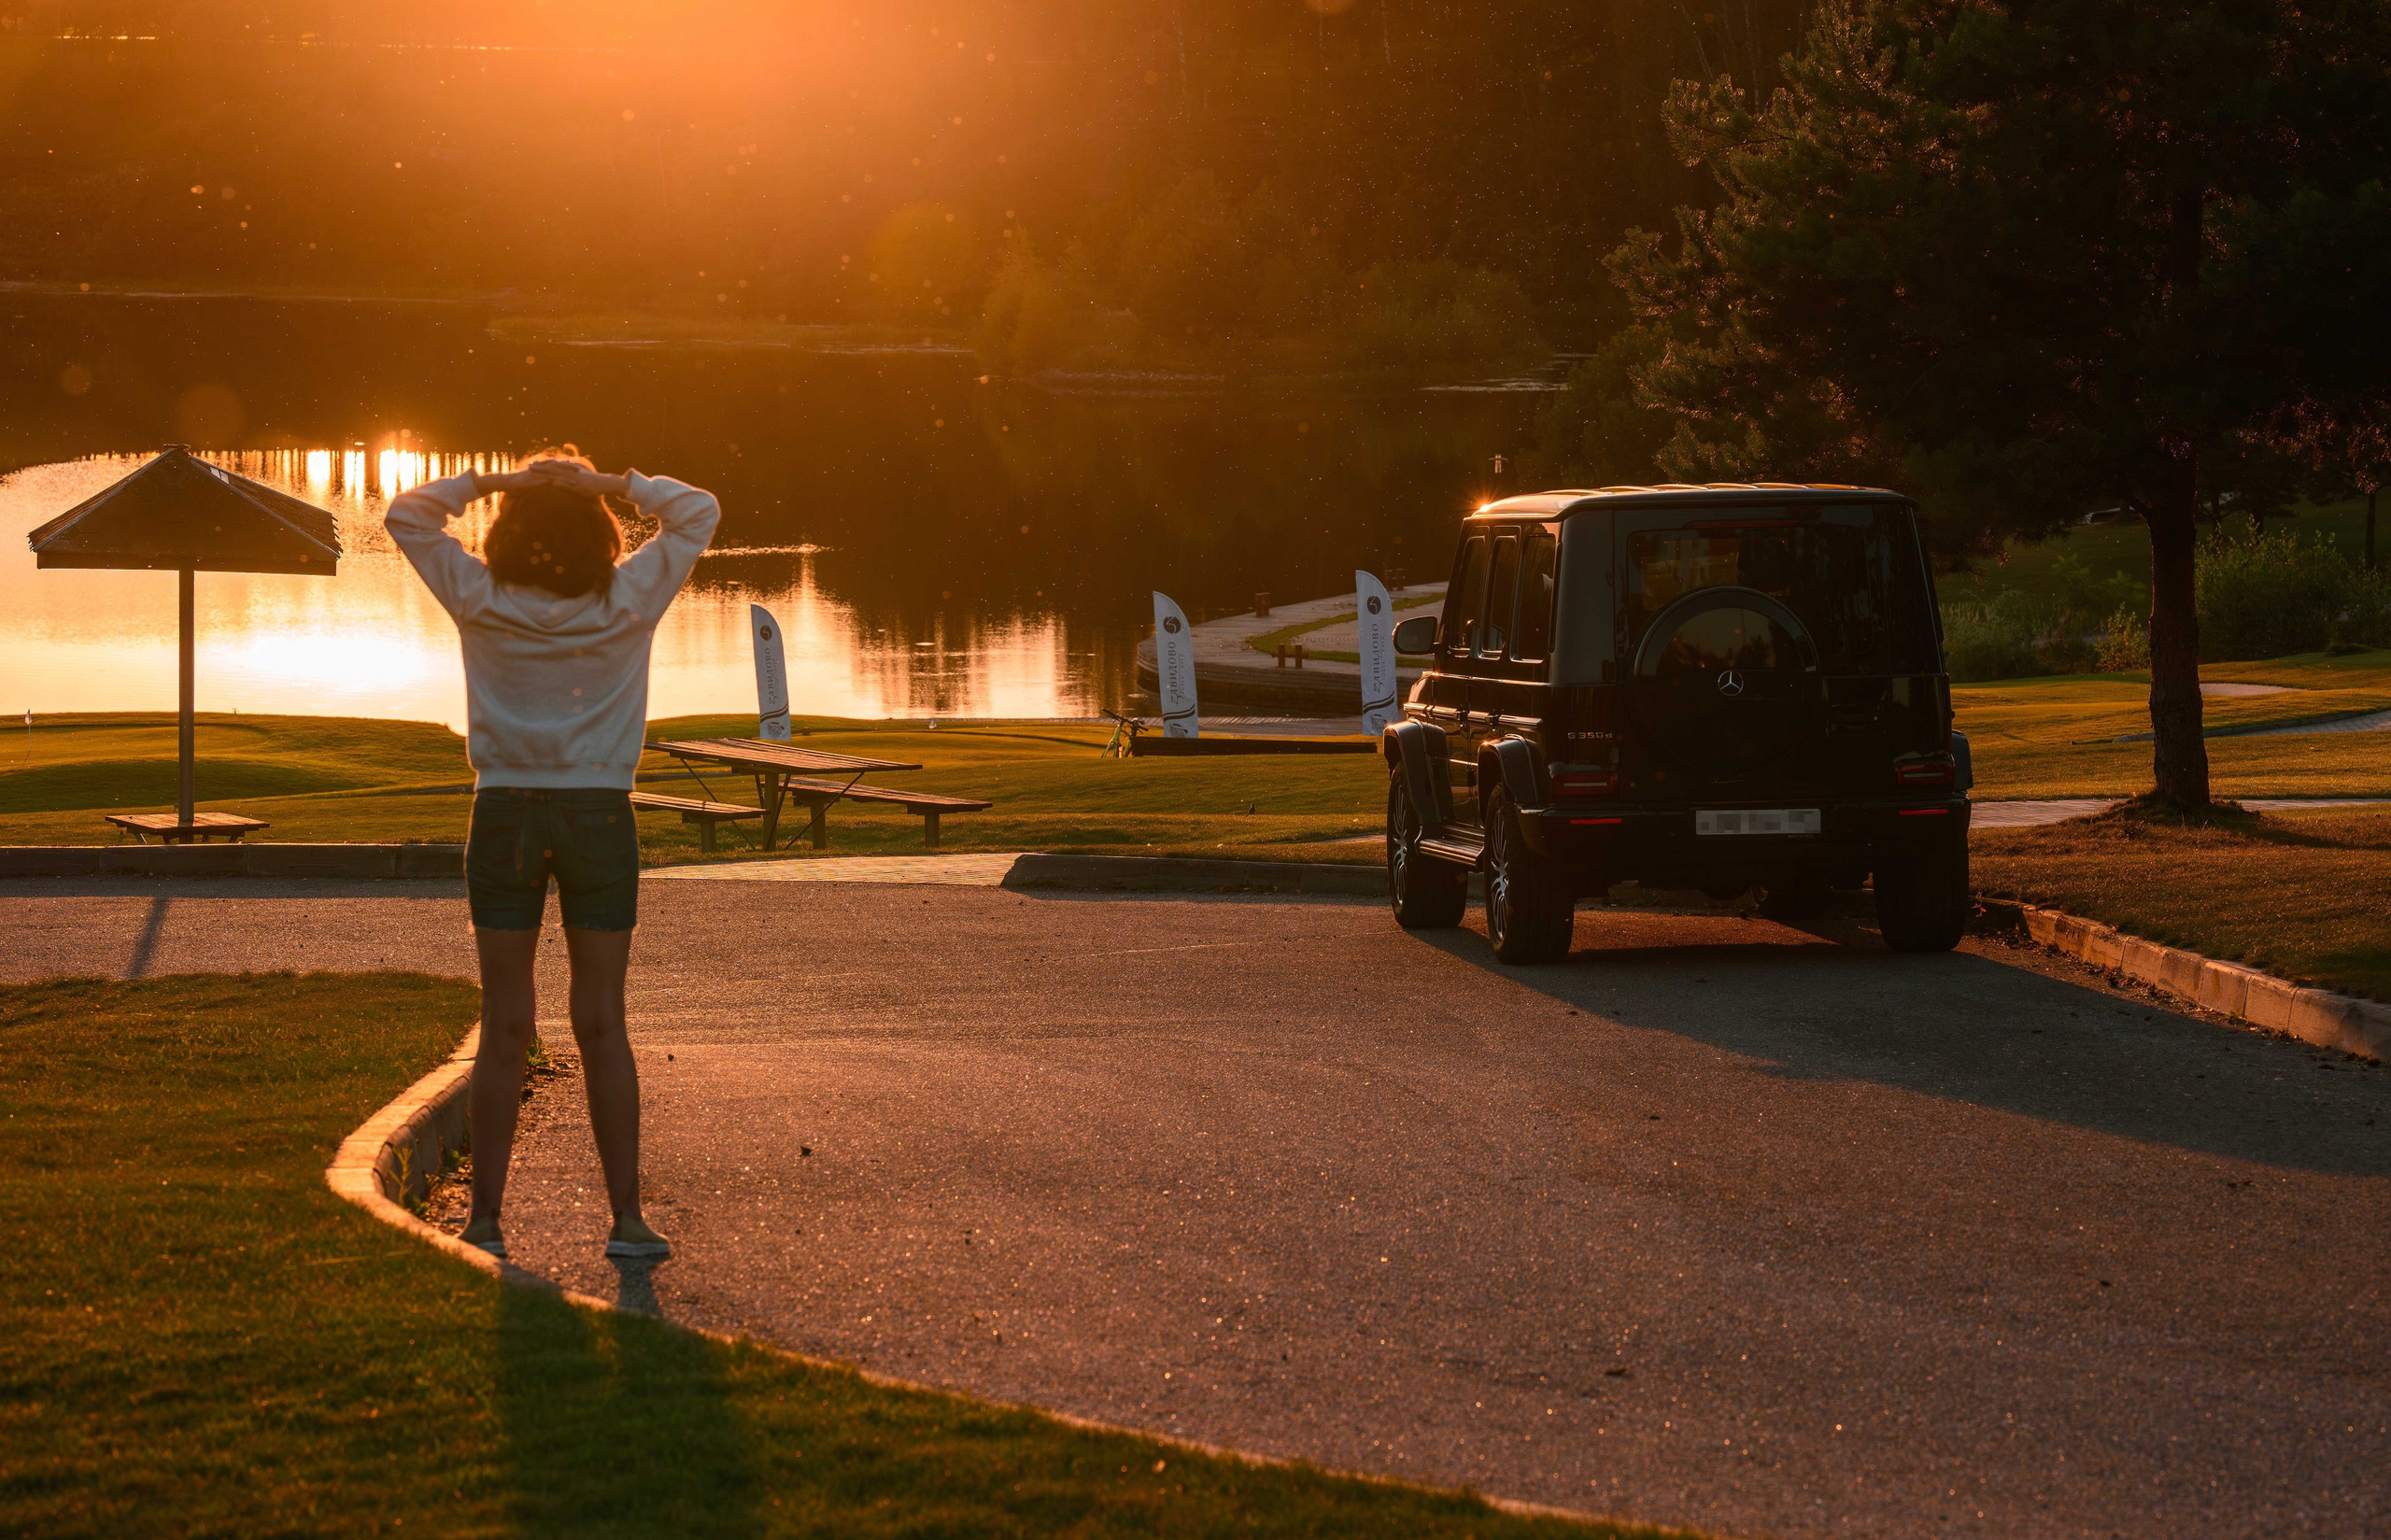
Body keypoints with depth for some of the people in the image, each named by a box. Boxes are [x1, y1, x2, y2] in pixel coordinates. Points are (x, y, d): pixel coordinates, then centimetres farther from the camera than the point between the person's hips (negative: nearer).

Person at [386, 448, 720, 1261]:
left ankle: (487, 1217, 4)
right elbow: (699, 512, 3)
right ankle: (627, 1217, 5)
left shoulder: (480, 601, -5)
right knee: (602, 1024, 4)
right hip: (601, 819, 0)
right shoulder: (629, 602, -7)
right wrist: (613, 483, -2)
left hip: (505, 818, 0)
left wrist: (492, 480, 0)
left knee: (505, 1027, 4)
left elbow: (405, 514, 6)